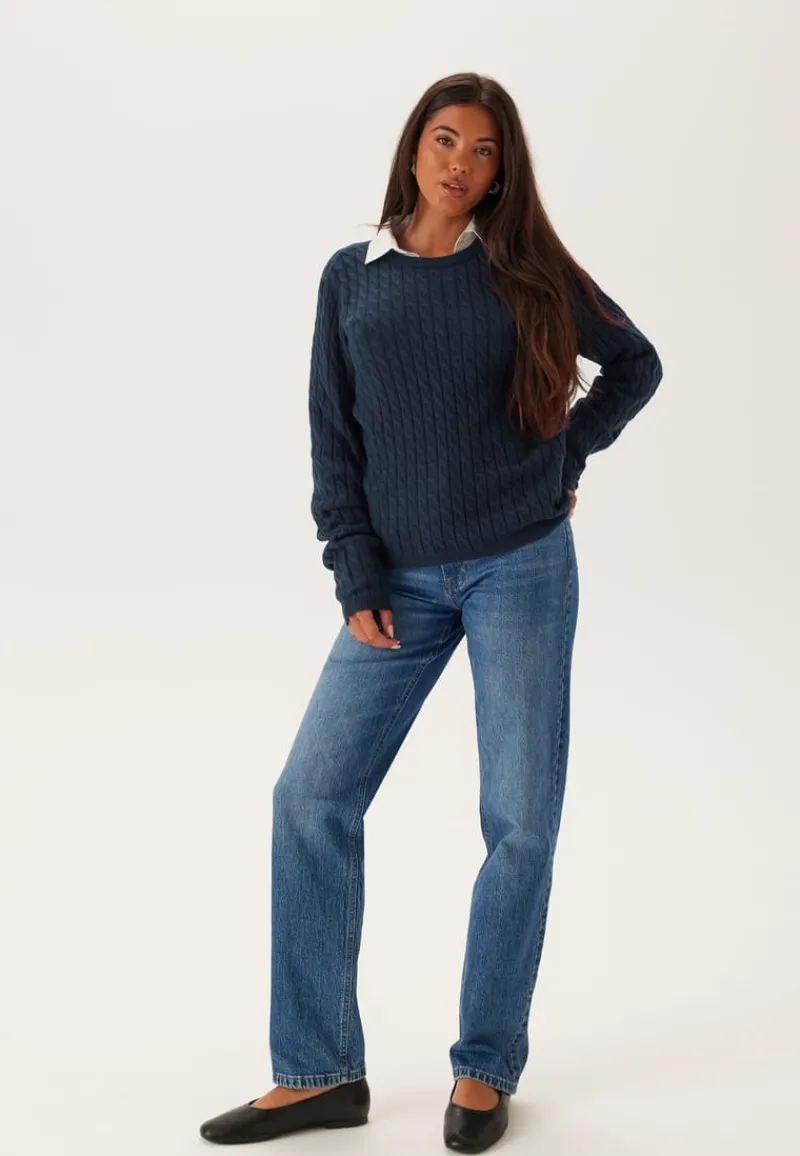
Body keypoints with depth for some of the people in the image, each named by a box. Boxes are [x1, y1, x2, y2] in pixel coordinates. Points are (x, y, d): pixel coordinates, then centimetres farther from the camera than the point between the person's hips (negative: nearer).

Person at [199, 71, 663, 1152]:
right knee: (311, 798, -4)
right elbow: (333, 440, 4)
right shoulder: (350, 277, 6)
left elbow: (635, 361, 15)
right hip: (402, 580, 2)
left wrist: (567, 454, 3)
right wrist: (357, 583, -3)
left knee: (519, 818, 1)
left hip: (521, 571, -1)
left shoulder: (526, 268, 4)